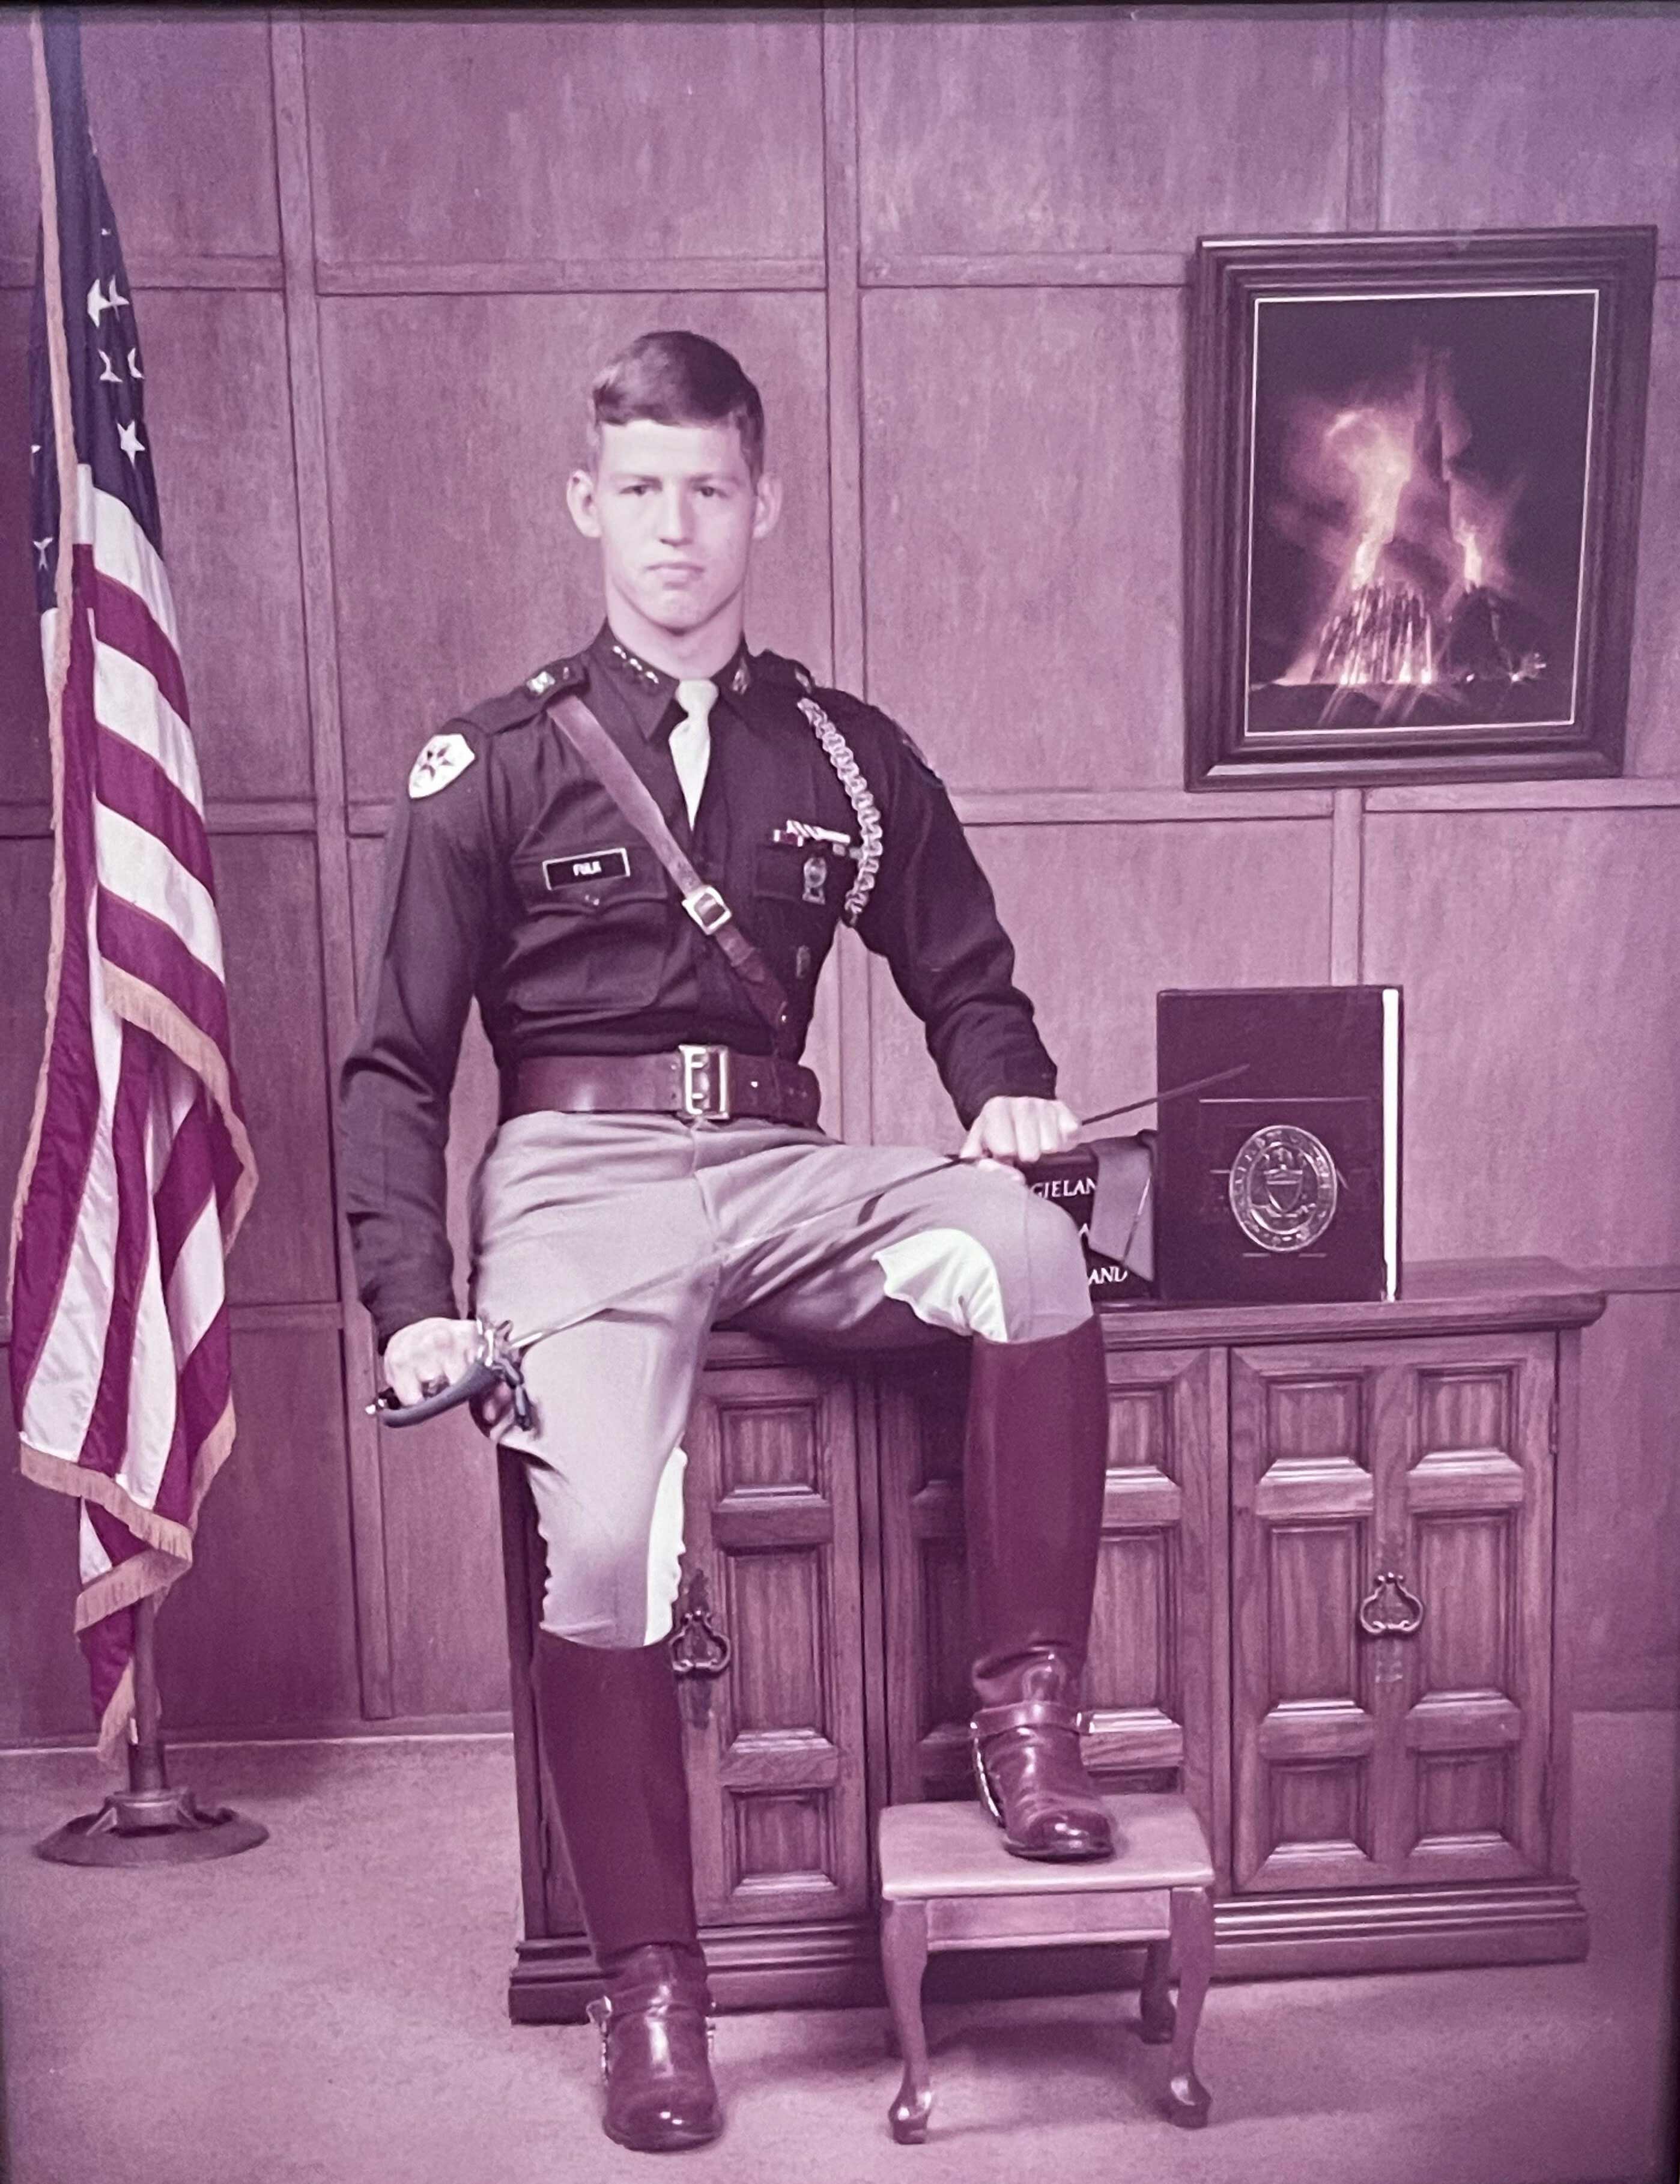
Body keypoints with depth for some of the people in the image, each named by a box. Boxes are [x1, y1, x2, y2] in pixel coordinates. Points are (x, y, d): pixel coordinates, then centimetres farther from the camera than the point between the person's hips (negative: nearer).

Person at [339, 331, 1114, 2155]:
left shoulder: (850, 758, 14)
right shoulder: (493, 768, 6)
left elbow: (968, 982, 20)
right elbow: (397, 1066, 5)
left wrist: (1007, 1099, -3)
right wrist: (412, 1304, -7)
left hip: (778, 1171, 2)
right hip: (579, 1180, -2)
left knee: (1029, 1248, -28)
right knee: (606, 1547, -23)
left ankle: (1028, 1705, -12)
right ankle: (647, 1985, 0)